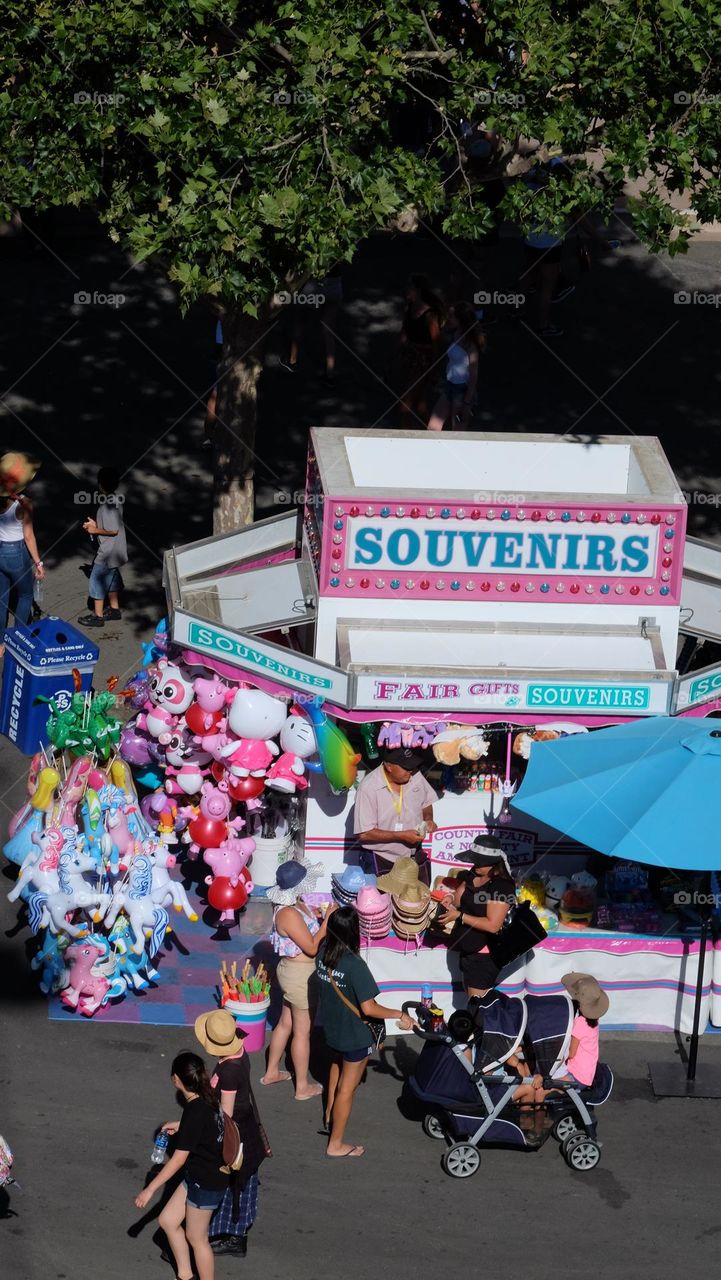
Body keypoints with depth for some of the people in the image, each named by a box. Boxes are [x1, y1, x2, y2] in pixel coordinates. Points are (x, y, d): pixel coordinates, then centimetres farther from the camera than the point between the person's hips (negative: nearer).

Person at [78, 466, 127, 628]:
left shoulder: (108, 505, -28)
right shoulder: (115, 498, 1)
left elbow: (113, 530, -25)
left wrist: (95, 530, -14)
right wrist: (96, 524, 6)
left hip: (107, 552, -9)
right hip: (114, 550, 9)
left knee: (96, 581, 4)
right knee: (110, 578, 23)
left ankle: (98, 616, 13)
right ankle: (114, 610, 36)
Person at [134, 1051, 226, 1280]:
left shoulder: (194, 1112, -29)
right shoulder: (207, 1099, -4)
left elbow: (179, 1159, -27)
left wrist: (150, 1189, -23)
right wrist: (181, 1126, 23)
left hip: (206, 1184, -9)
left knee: (196, 1238, 9)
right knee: (168, 1220, 18)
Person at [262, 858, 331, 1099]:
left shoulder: (296, 904, 1)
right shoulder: (288, 914, -28)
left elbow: (307, 929, 13)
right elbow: (311, 946, -25)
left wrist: (321, 918, -2)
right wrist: (327, 921, -19)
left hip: (292, 971, 10)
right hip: (300, 975, -10)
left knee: (286, 1023, 24)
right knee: (303, 1031, 5)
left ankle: (271, 1072, 39)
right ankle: (303, 1086, 17)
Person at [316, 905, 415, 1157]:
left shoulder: (324, 954, -11)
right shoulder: (355, 966, -33)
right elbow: (368, 1008, -31)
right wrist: (399, 1015, -19)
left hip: (331, 1029, 7)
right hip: (354, 1036, -7)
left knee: (338, 1065, 35)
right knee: (347, 1089, 10)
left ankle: (330, 1119, 50)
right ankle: (336, 1143, 22)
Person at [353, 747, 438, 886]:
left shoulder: (415, 776, -5)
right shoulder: (369, 788, -22)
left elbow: (426, 802, 16)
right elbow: (364, 834, -22)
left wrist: (428, 819, -6)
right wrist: (402, 836, -24)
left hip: (416, 857, 5)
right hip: (384, 863, -5)